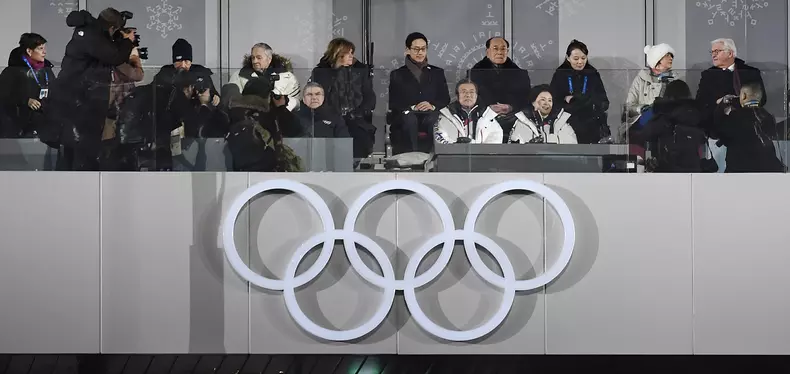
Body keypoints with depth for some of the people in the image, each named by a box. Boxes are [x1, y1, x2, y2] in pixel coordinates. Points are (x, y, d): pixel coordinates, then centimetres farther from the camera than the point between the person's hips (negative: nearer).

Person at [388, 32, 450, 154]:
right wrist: (412, 108, -12)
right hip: (405, 118, -1)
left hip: (430, 116, 1)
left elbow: (446, 100, 14)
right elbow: (393, 103, 6)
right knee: (409, 119, -37)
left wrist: (433, 106, -8)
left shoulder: (437, 72, 24)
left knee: (435, 120, -35)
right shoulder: (397, 75, 18)